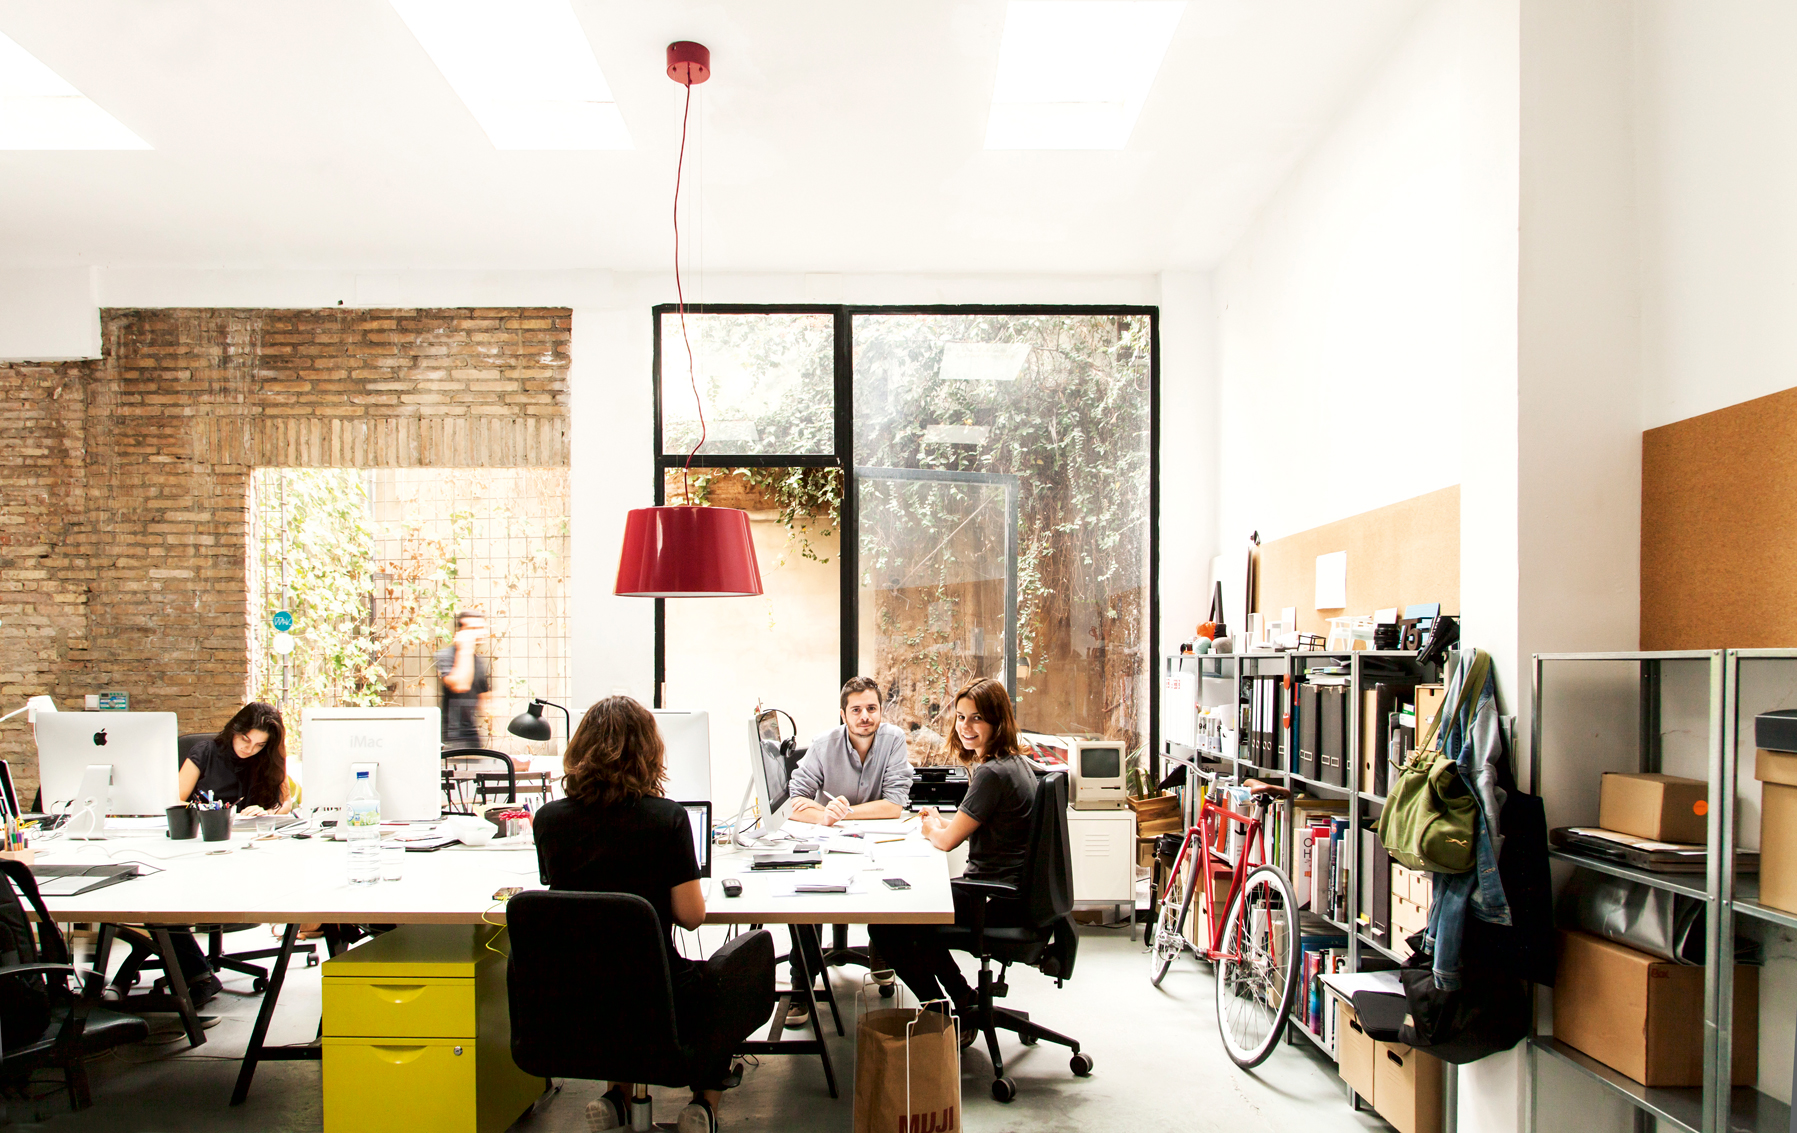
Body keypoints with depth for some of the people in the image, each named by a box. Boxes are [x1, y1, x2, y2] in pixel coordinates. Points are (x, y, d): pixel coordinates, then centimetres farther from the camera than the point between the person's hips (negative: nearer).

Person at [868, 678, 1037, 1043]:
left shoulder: (992, 773, -23)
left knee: (884, 925, -3)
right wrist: (940, 821, 11)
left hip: (995, 902, -10)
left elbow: (948, 841, -17)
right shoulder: (1016, 762, 8)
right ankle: (964, 1001, 26)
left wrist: (931, 826, 4)